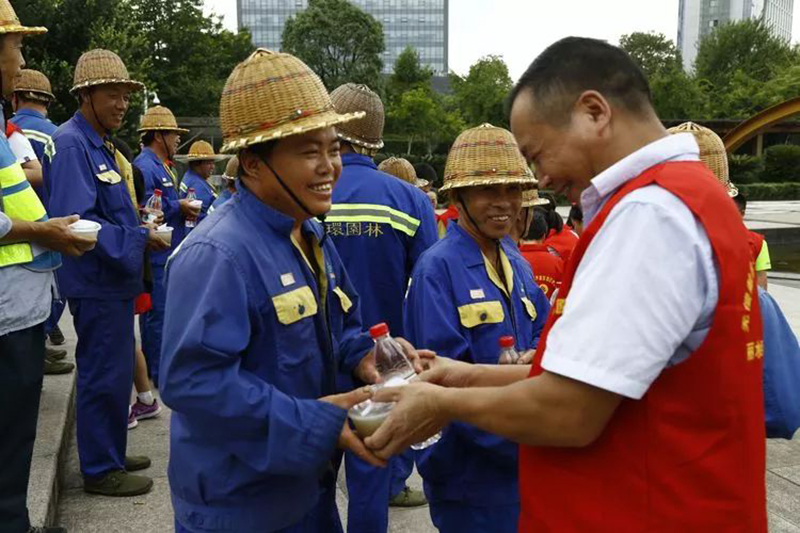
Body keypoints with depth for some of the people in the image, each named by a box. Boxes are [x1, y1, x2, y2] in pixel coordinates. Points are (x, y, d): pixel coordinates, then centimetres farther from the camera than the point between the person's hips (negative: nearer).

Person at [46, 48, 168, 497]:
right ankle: (101, 470, 15)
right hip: (97, 281, -10)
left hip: (114, 279, 10)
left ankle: (110, 453, 32)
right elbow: (76, 221, -24)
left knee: (114, 371, 18)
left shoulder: (101, 145, 13)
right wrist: (139, 239, -18)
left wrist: (142, 228, 4)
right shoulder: (72, 145, -16)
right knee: (104, 375, 1)